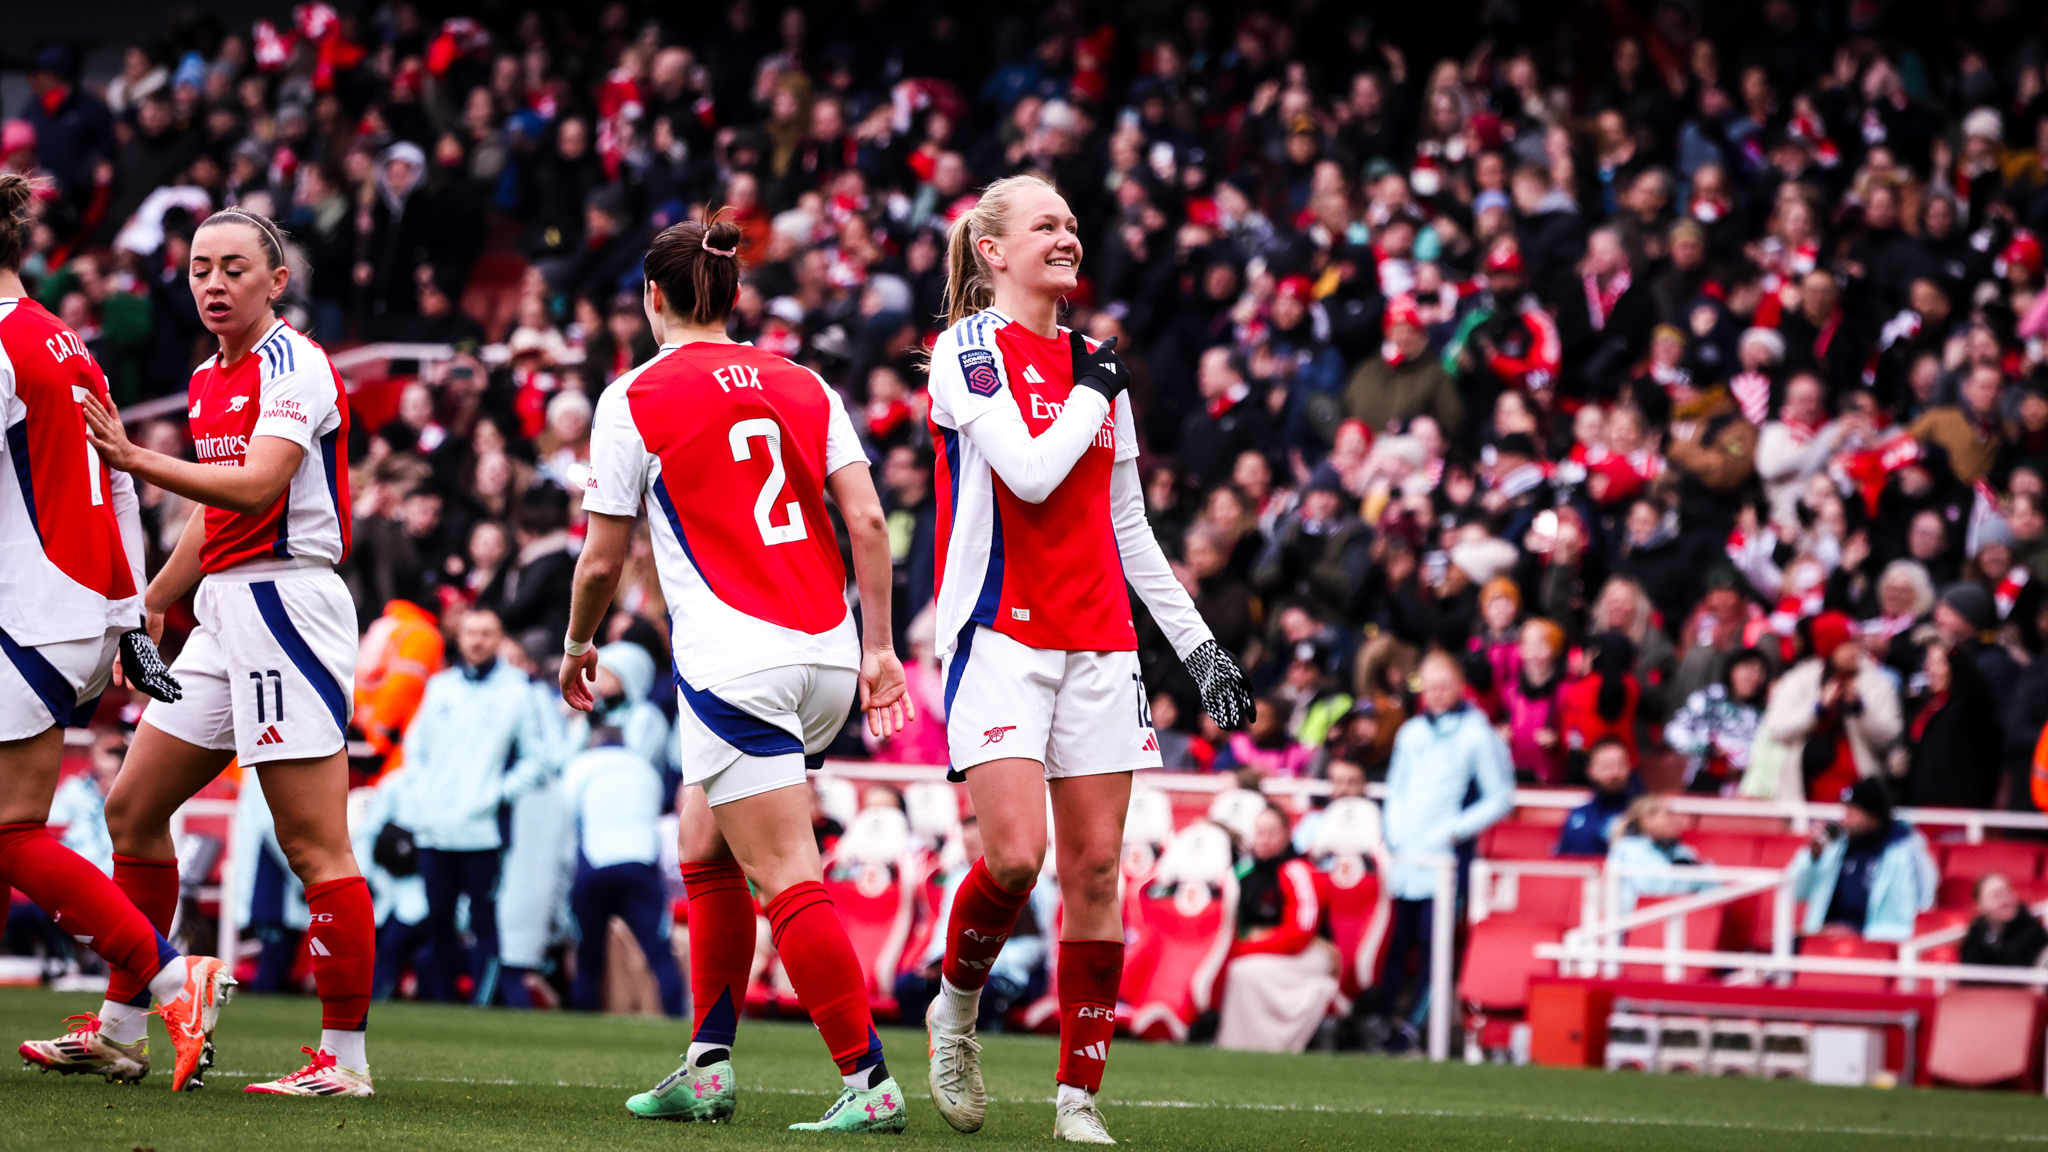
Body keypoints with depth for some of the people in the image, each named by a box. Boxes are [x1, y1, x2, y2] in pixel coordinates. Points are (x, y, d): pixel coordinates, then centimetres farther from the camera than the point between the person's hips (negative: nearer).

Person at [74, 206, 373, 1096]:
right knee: (133, 810, 12)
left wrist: (137, 461, -32)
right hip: (223, 616, 10)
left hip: (286, 601, -10)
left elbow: (255, 487, -25)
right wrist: (147, 608, 30)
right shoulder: (208, 380, 17)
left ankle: (345, 1057, -9)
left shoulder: (292, 364, -11)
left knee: (315, 848, -10)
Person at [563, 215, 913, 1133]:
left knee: (788, 878, -8)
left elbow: (603, 558, 4)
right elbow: (867, 521, 4)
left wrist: (577, 645, 21)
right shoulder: (802, 385, 12)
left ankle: (869, 1083, -14)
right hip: (828, 654, 6)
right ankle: (706, 1070, 20)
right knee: (706, 851, 20)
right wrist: (878, 647, 8)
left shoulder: (634, 397, -1)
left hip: (733, 665, -6)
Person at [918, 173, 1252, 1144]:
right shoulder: (971, 348, -4)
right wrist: (1091, 395, -4)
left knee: (1095, 867, 0)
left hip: (1098, 642, 6)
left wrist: (1198, 645, 17)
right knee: (1015, 855, -17)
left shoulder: (1096, 364, 16)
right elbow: (1029, 472, -18)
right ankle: (955, 1007, 11)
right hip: (1001, 634, -6)